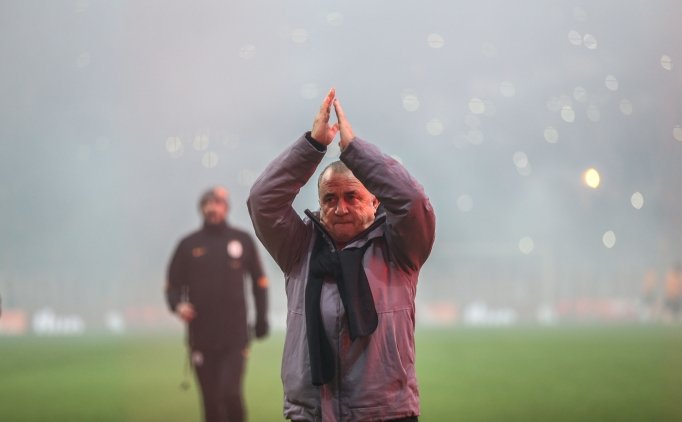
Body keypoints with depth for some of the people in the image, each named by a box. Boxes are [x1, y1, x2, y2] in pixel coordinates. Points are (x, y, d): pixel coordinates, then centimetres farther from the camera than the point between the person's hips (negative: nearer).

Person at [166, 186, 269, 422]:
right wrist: (177, 306, -10)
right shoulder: (189, 245, 7)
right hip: (201, 338, 1)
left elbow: (259, 281, 16)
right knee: (211, 401, 2)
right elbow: (173, 285, 11)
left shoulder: (243, 241, 8)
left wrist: (261, 318, 9)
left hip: (235, 337, -1)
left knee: (229, 392, -16)